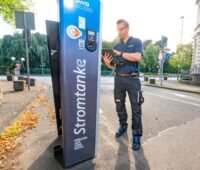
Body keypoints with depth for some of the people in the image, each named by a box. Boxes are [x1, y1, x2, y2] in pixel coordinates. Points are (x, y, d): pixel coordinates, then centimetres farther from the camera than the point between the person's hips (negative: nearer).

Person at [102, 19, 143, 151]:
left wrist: (120, 53, -14)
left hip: (133, 79, -4)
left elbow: (137, 57, -14)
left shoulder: (136, 42, 5)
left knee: (136, 108, 0)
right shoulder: (116, 46, 16)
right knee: (119, 106, 11)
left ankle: (137, 135, 11)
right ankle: (123, 126, 32)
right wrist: (107, 62, -8)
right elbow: (113, 66, 14)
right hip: (119, 79, 4)